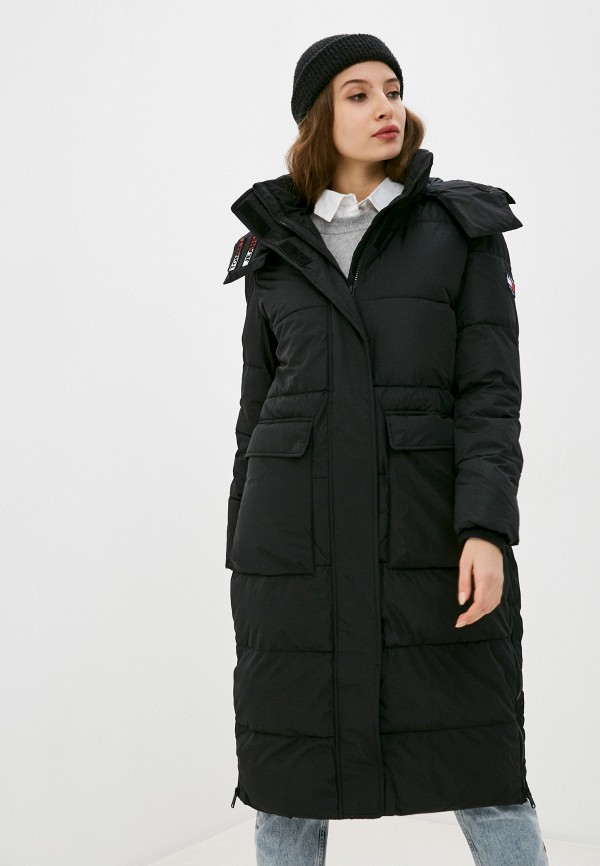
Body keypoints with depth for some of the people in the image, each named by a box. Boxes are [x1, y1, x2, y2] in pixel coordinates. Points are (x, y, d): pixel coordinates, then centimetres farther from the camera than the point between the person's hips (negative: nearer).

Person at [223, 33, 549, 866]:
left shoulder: (464, 229, 4)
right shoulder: (276, 246, 11)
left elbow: (490, 389, -4)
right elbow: (260, 407, 13)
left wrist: (487, 527, -17)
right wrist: (244, 559, 11)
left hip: (429, 530, -2)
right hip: (297, 537, 2)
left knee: (477, 762, 1)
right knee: (289, 766, 7)